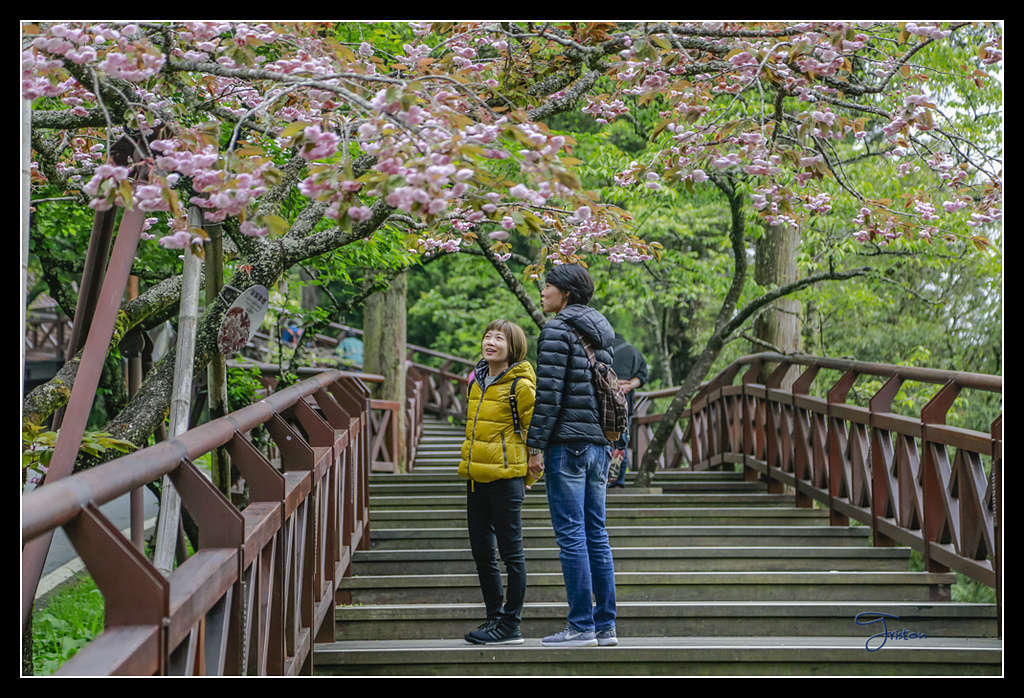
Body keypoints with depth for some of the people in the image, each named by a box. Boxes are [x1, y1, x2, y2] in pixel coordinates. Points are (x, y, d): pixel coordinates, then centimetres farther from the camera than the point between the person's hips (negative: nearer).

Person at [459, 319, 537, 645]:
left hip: (505, 477, -8)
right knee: (481, 551, 12)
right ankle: (495, 617, 24)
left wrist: (527, 473, -5)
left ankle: (510, 626, 5)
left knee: (510, 551, -1)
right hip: (476, 476, 8)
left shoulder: (520, 384, -10)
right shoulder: (477, 380, 12)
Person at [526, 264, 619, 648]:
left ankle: (582, 626, -4)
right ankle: (605, 624, 12)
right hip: (599, 443, 8)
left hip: (567, 442, -8)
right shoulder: (602, 332, 17)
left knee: (571, 534, -5)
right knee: (595, 533, 10)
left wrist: (535, 446, -12)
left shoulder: (557, 331, -9)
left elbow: (549, 393, -15)